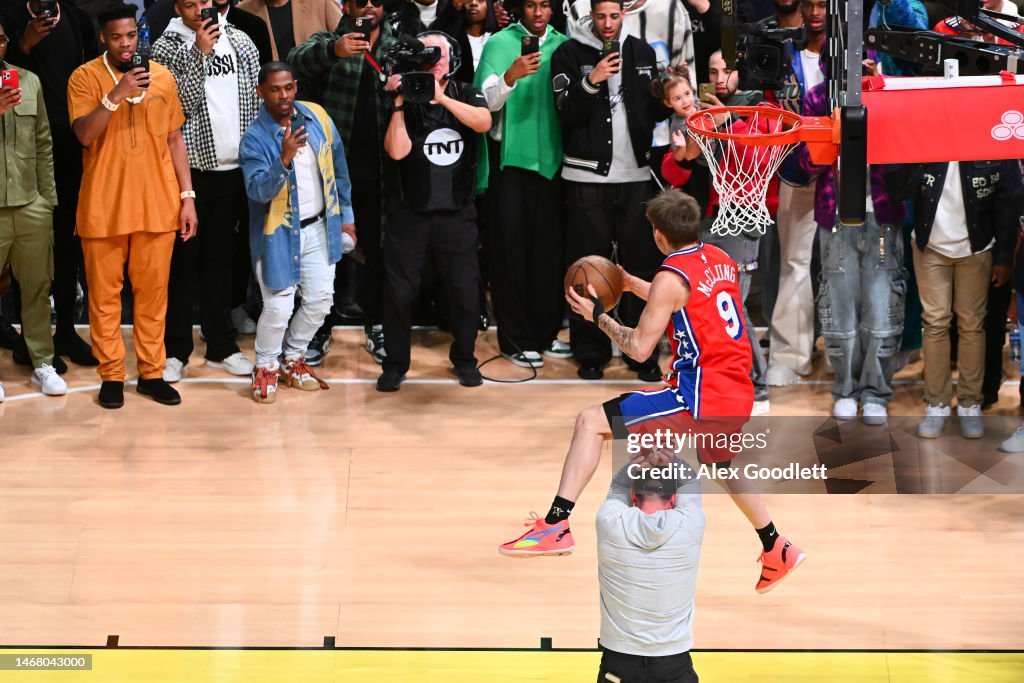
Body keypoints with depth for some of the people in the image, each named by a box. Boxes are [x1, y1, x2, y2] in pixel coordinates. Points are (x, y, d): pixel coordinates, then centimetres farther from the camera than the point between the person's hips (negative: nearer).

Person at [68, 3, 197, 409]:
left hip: (157, 204, 2)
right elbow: (84, 134, -16)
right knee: (104, 292, 4)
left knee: (153, 291, 7)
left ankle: (151, 373, 16)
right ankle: (111, 375, 13)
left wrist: (187, 196, 6)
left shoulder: (162, 77, 5)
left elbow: (175, 139, 10)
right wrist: (117, 94, -28)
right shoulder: (85, 77, -4)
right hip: (103, 206, -2)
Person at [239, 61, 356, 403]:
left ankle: (293, 358, 31)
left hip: (319, 228, 5)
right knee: (279, 307, -8)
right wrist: (284, 159, -42)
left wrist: (346, 216, 12)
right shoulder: (255, 138, -16)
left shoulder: (317, 117, -3)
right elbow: (258, 190, -27)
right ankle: (266, 367, 16)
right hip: (279, 234, -5)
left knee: (320, 298, 9)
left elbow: (338, 168, 9)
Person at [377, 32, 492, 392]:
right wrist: (399, 103, -17)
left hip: (457, 213, 1)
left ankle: (464, 359, 20)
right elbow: (397, 150, -14)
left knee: (465, 290, 0)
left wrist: (442, 98, -26)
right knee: (398, 291, 1)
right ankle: (395, 364, 14)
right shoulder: (407, 102, -1)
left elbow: (483, 122, -19)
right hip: (411, 213, 0)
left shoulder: (466, 95, 3)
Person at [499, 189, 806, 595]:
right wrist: (636, 287, 28)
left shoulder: (671, 277, -11)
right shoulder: (719, 260, 12)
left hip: (699, 397, -8)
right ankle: (777, 552, 43)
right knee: (722, 467, 36)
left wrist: (597, 316, 2)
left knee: (591, 423, -6)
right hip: (738, 393, 8)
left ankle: (556, 525, -14)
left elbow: (639, 348, -11)